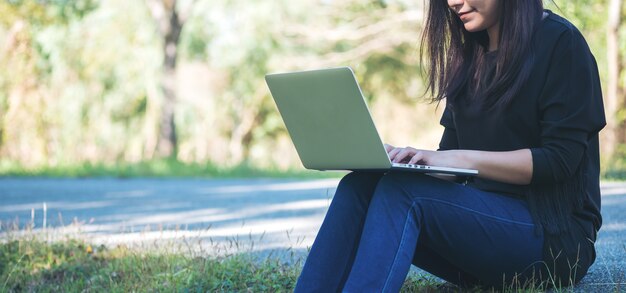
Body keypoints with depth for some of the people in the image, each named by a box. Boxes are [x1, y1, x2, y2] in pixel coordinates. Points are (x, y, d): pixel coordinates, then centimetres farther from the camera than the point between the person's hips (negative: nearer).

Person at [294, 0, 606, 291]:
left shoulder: (560, 42, -5)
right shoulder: (469, 56, 17)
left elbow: (561, 159, -14)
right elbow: (449, 159, 13)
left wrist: (460, 158, -23)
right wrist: (406, 157, -9)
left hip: (554, 237, -6)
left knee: (401, 192, -29)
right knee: (359, 187, -17)